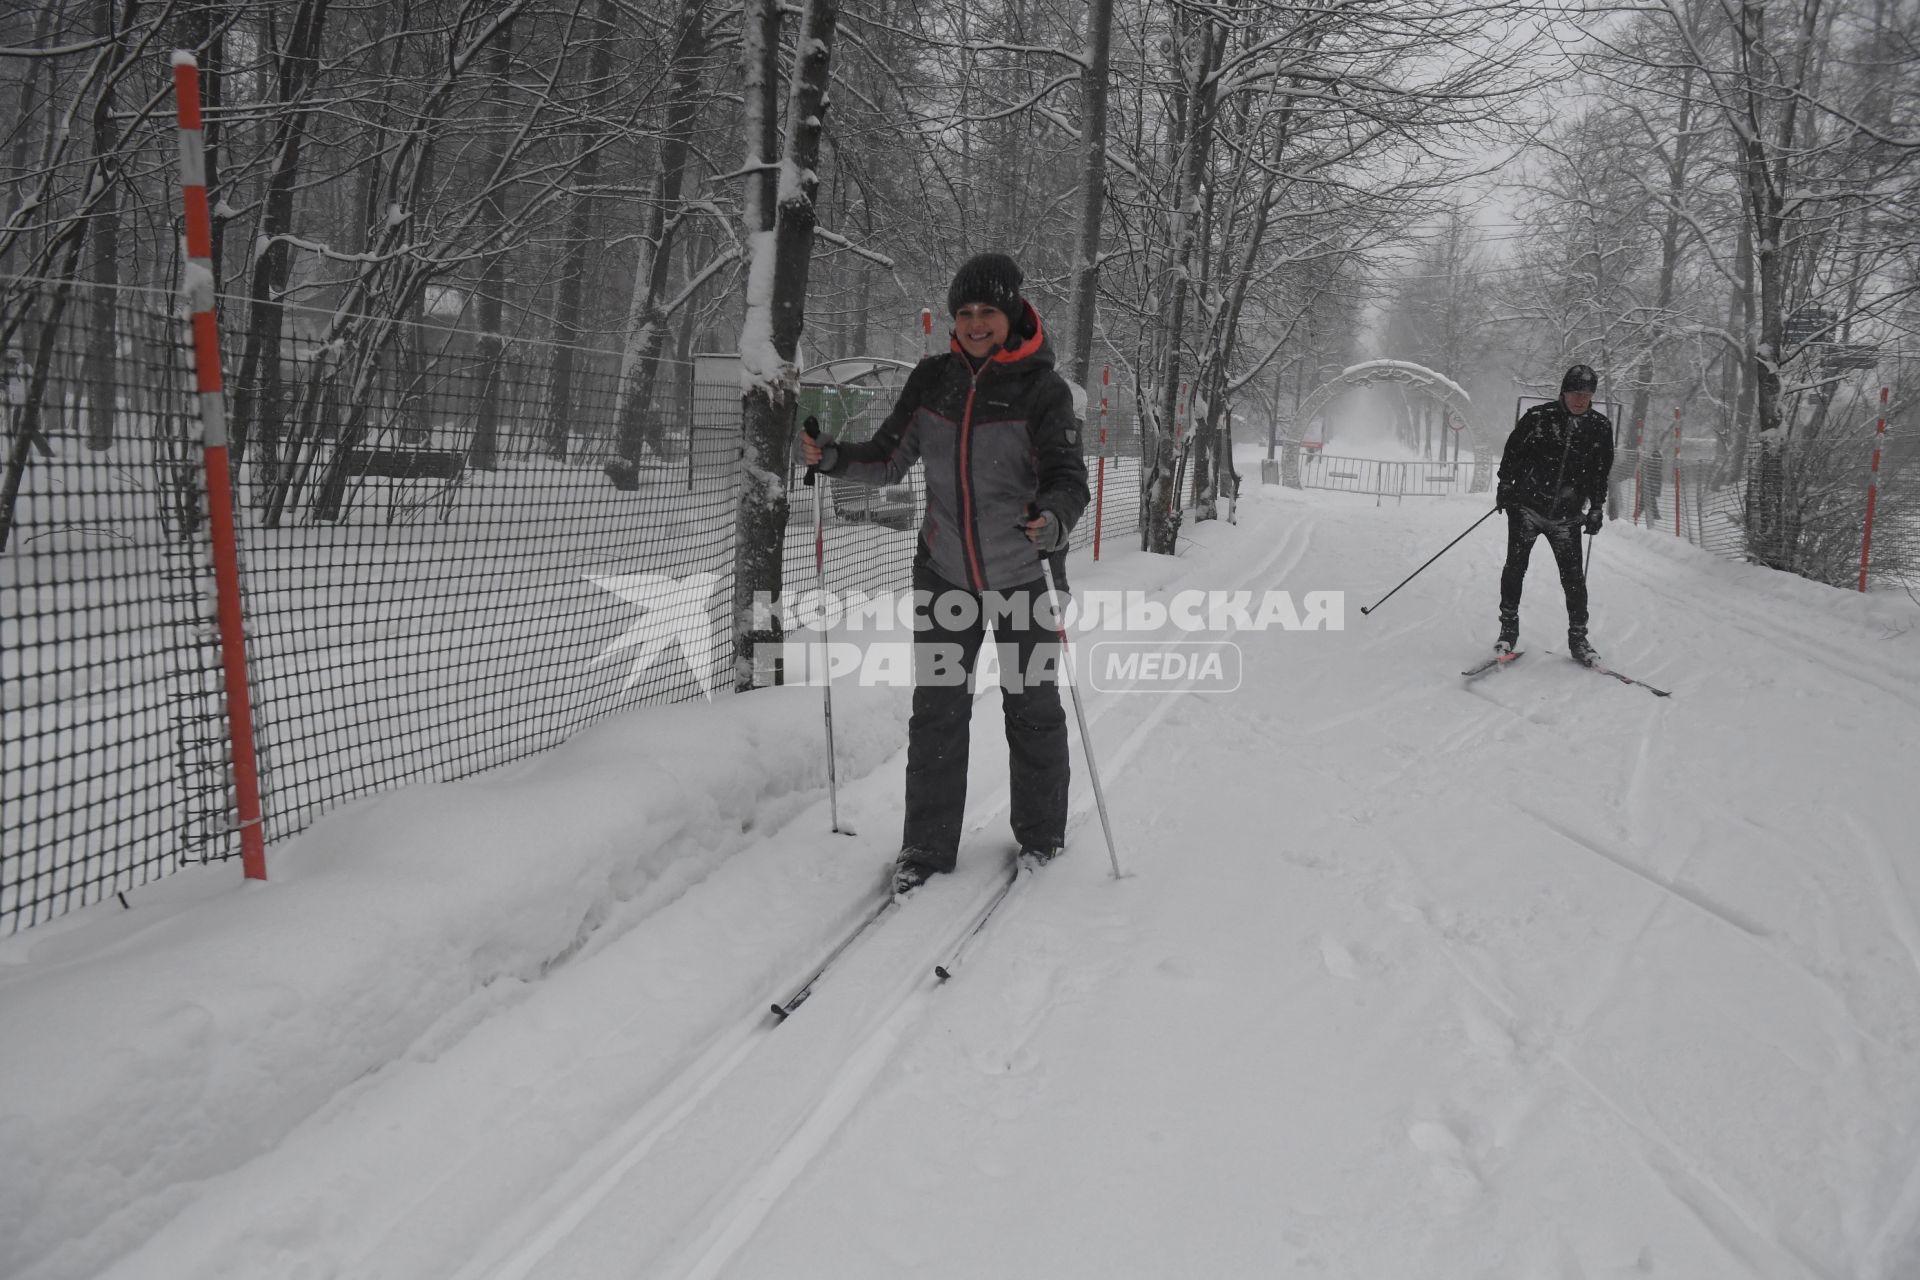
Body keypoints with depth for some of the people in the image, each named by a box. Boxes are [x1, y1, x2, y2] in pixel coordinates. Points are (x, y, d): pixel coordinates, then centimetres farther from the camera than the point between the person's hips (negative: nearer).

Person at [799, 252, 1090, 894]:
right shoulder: (932, 379, 1)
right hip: (944, 572, 3)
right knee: (936, 710, 4)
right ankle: (927, 844, 15)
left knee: (1033, 709, 9)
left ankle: (1041, 835, 28)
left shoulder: (1043, 389, -10)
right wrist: (832, 457, -10)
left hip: (1022, 575, -3)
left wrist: (1054, 518, -39)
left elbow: (1068, 477, -17)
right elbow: (890, 458, 8)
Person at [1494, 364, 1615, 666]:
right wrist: (1505, 485, 2)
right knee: (1516, 566, -4)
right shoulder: (1538, 417, -5)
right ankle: (1509, 629, 9)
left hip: (1566, 516, 2)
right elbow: (1513, 451, 5)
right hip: (1526, 506, -1)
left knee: (1573, 576, -1)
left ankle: (1578, 638, 10)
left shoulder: (1600, 428, 2)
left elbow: (1601, 473, 12)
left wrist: (1597, 508, 10)